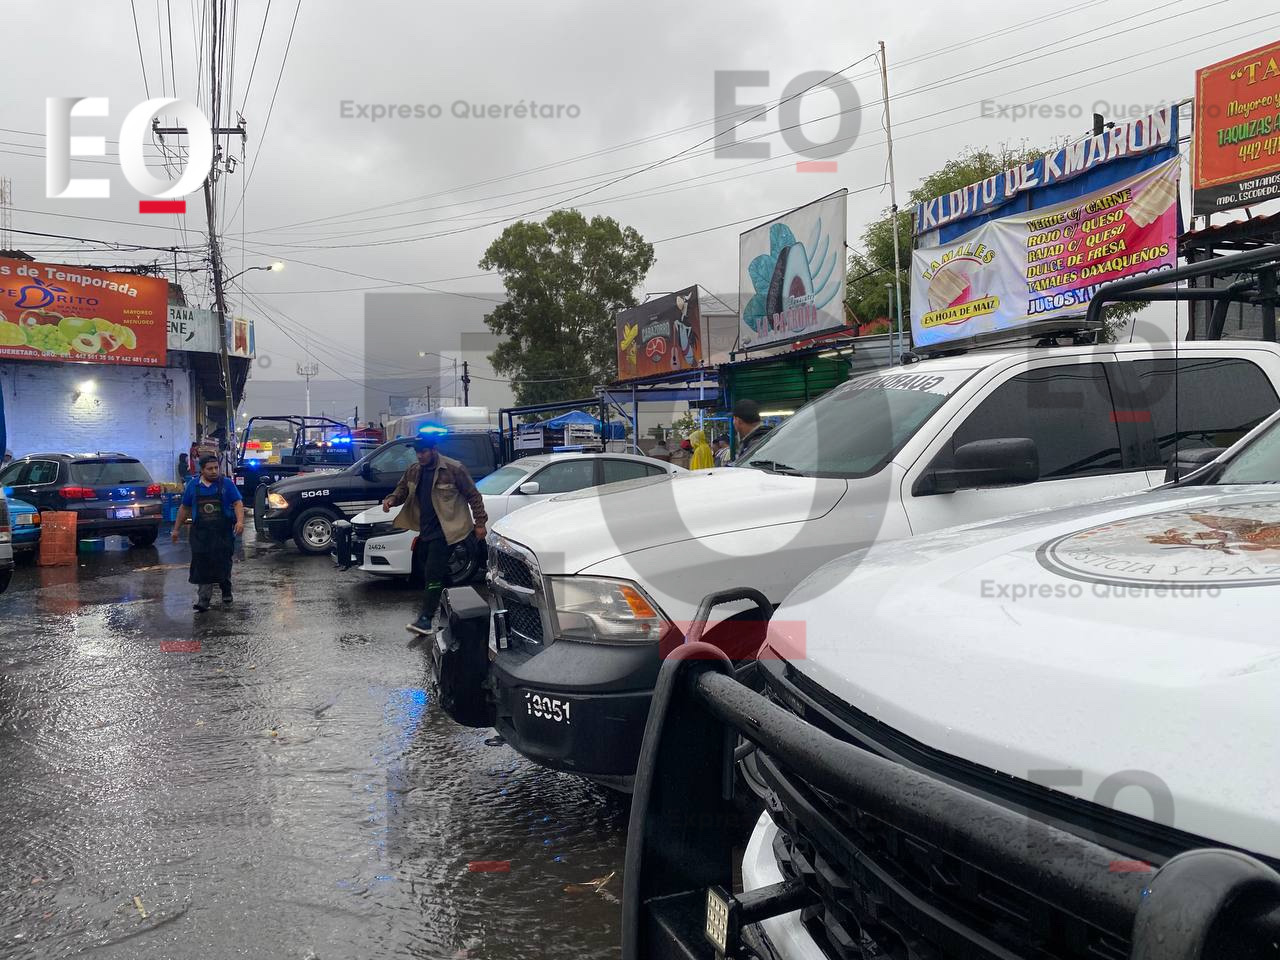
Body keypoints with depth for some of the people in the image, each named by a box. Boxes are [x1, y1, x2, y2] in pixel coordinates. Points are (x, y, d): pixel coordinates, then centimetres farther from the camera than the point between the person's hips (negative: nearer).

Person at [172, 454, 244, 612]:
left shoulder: (226, 484, 0)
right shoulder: (193, 485, 7)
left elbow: (238, 503, -6)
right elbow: (184, 508, 14)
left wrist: (240, 521, -24)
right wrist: (176, 529, 15)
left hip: (223, 533, -1)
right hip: (200, 533, 1)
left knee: (223, 563, 5)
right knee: (202, 567, -4)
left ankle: (226, 591, 29)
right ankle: (203, 600, -3)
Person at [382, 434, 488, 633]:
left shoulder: (453, 469, -11)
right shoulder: (414, 471, 7)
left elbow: (473, 495, -6)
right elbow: (402, 489, 19)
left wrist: (480, 522, -7)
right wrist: (392, 499, -4)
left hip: (443, 531, -8)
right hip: (425, 531, 8)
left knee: (433, 574, -14)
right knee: (430, 572, 16)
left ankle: (426, 618, -14)